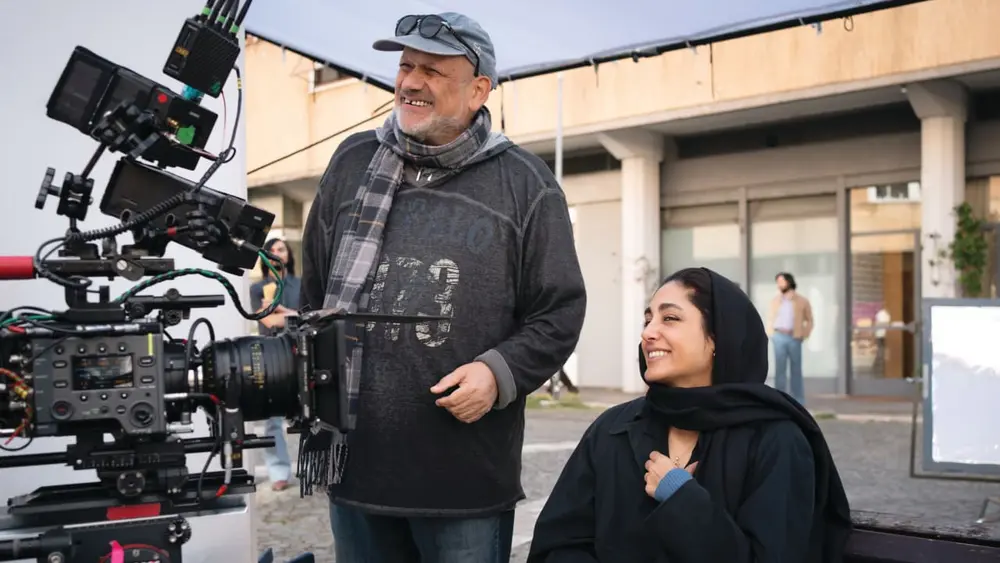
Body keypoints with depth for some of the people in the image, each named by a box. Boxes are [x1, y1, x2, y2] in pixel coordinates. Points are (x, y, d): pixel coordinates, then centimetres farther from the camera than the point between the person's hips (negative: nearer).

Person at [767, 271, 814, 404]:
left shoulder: (802, 301, 4)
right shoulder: (775, 301, 11)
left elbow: (809, 320, 10)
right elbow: (770, 319, 16)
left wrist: (804, 335, -3)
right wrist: (770, 335, 3)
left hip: (794, 338, -1)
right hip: (779, 337, 1)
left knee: (796, 370, 4)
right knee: (780, 369, -3)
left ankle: (798, 403, 10)